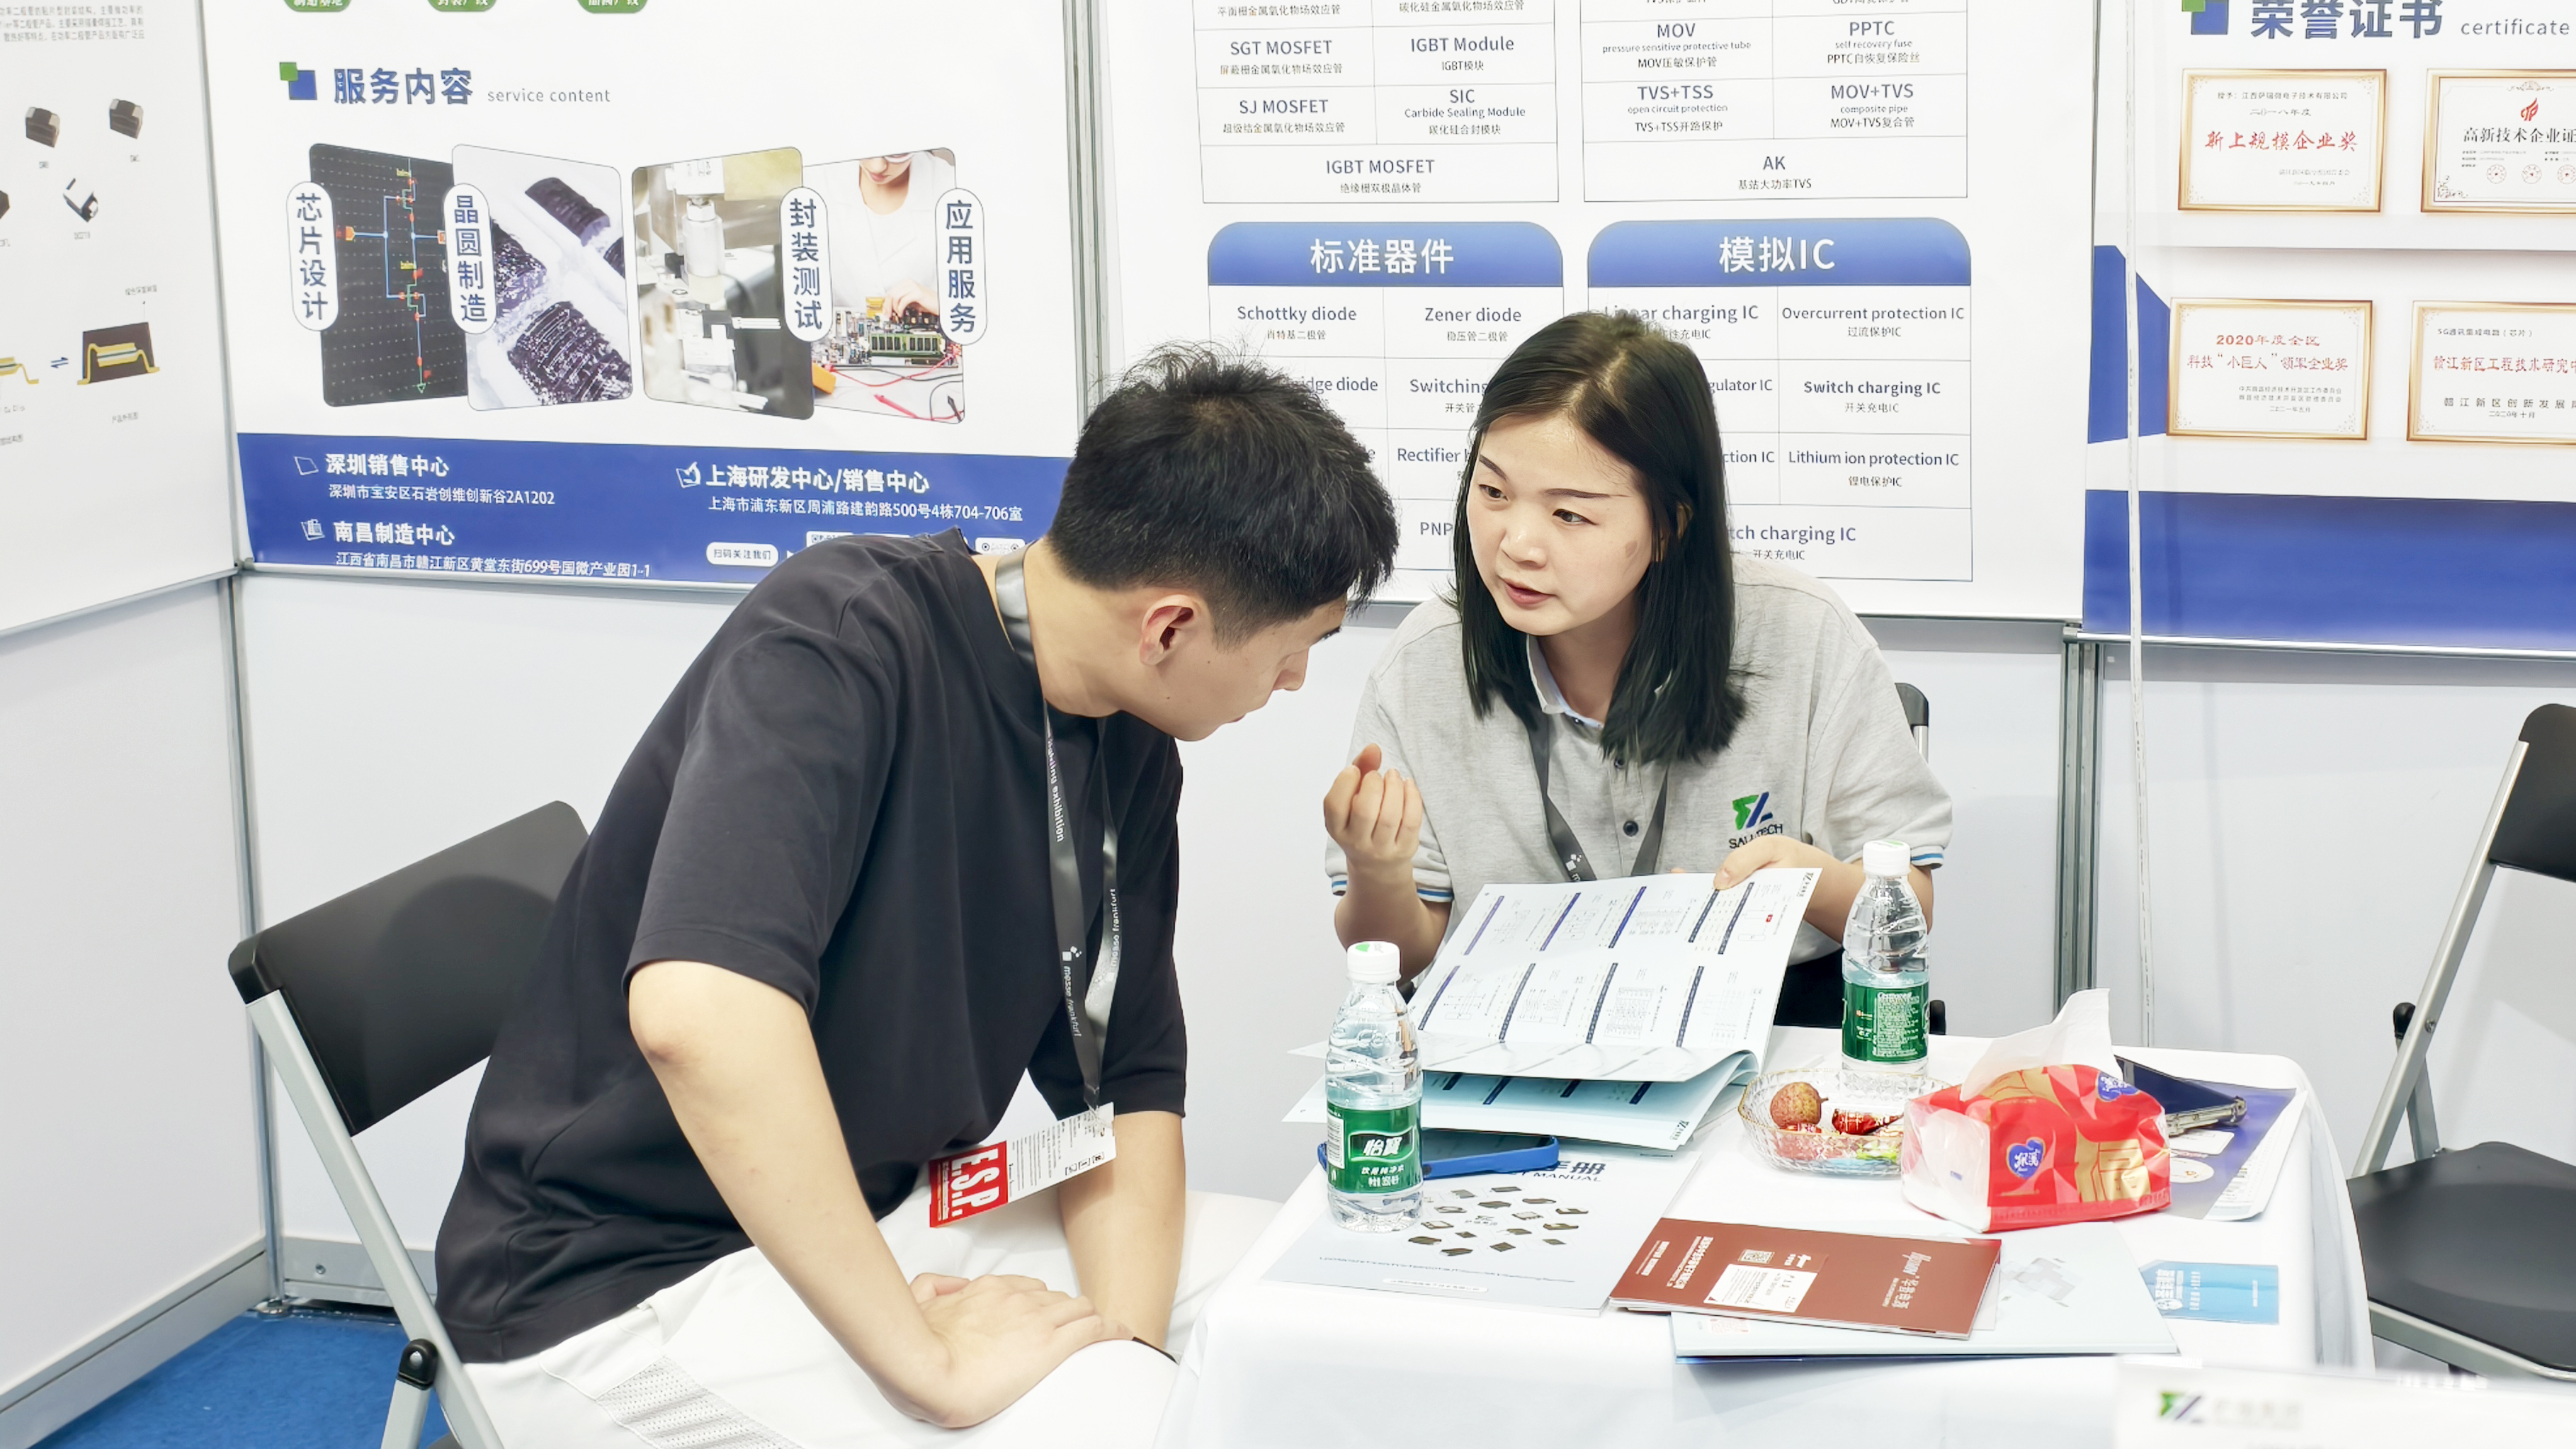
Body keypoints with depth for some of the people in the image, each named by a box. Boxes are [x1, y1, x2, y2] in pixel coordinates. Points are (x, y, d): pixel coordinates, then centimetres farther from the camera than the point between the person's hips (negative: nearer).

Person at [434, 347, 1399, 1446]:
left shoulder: (1130, 753, 1)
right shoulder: (839, 643, -24)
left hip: (867, 1213, 8)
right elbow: (695, 1011, -38)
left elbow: (1123, 1086, 4)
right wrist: (925, 1358, -32)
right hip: (619, 1286, -8)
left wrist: (1126, 1341, -14)